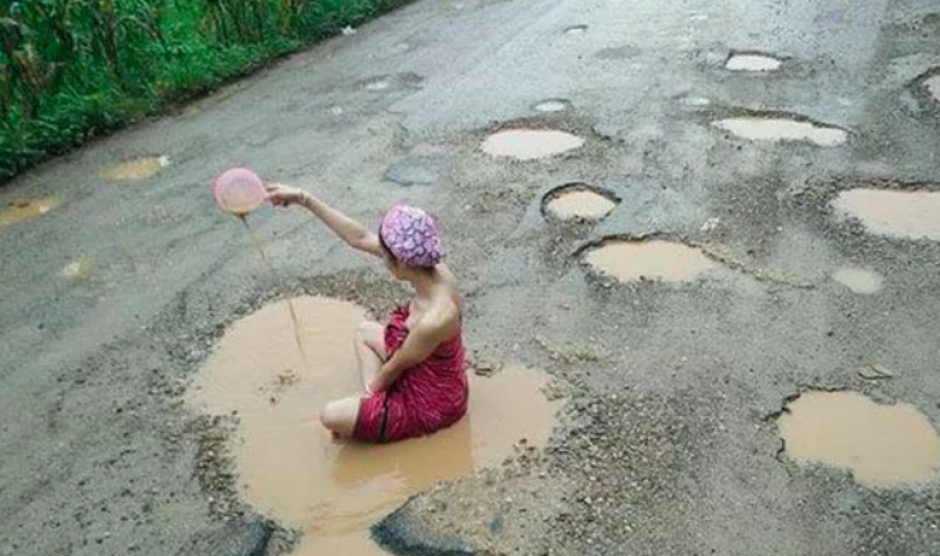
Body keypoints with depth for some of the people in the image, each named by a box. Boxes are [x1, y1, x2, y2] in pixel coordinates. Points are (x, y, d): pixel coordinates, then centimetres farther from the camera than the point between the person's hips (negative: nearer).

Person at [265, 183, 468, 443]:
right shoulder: (433, 269, -17)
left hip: (431, 402, -8)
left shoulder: (434, 320, -40)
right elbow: (360, 238, -10)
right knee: (365, 331, 24)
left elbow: (395, 367, -20)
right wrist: (304, 199, -9)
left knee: (332, 416, -12)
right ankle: (375, 403, 14)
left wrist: (372, 388, 1)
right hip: (425, 374, 8)